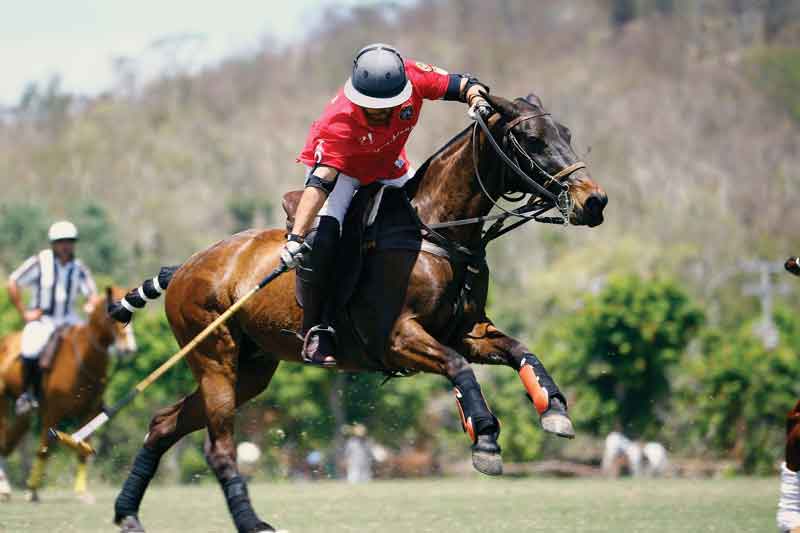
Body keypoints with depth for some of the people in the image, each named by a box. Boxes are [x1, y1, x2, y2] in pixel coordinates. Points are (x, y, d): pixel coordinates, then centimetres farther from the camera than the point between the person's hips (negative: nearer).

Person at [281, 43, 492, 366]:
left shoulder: (413, 78, -29)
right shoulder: (340, 122, -38)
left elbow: (464, 85, -13)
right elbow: (320, 182, -44)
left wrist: (478, 101, -36)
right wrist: (295, 238, -52)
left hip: (390, 169, 5)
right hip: (338, 169, -5)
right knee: (322, 236, -29)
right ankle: (315, 329, -15)